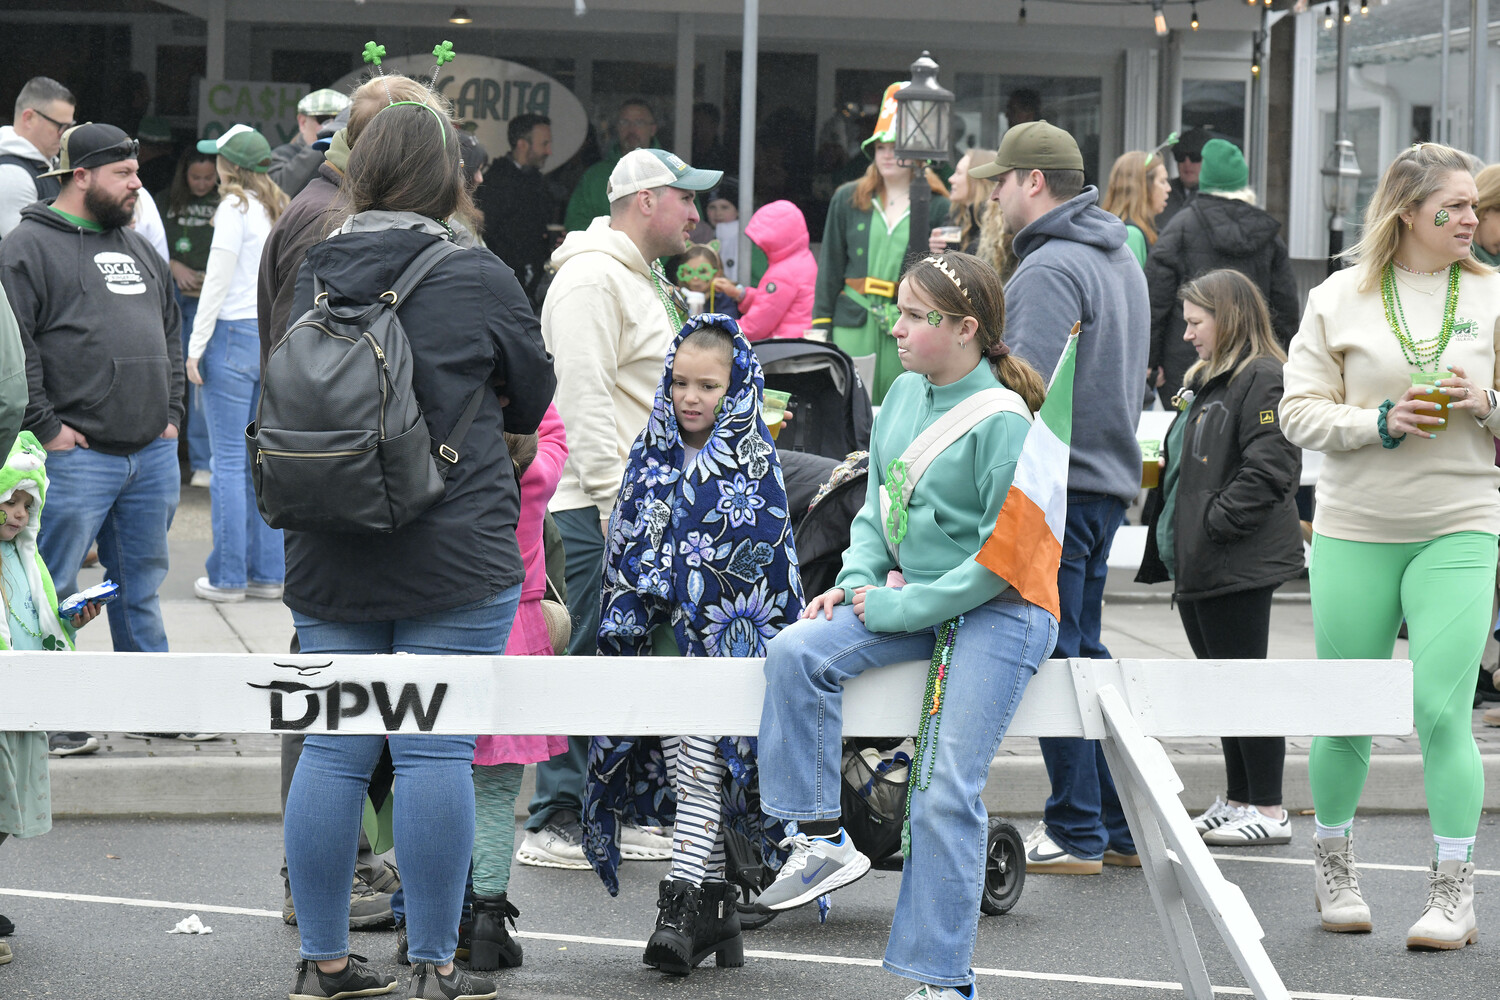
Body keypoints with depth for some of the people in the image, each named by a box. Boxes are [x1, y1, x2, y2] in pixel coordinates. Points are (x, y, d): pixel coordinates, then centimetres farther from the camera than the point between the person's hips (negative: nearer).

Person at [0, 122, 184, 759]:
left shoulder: (136, 248, 18)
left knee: (141, 584, 15)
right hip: (76, 455, -7)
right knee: (53, 588, -4)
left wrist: (172, 413, 15)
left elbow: (171, 332, 26)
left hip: (153, 453, 7)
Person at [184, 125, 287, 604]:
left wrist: (196, 347, -8)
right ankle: (269, 572, 12)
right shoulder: (282, 210, 10)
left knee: (229, 461, -3)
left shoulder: (235, 208, -10)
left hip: (235, 332, -7)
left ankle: (228, 577, -2)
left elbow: (218, 282, -12)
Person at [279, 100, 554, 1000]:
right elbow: (531, 398, 5)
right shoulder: (479, 279, -9)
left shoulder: (316, 276, 5)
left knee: (334, 749, 9)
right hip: (453, 554, -5)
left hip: (330, 556, 5)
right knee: (436, 753, -1)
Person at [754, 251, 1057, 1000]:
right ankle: (822, 839, -7)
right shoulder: (904, 395, 7)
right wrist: (856, 582, -2)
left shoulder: (1001, 420, -15)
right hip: (914, 603, 7)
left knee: (945, 793, -11)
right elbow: (876, 507, 16)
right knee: (795, 653, -16)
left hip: (999, 612, -7)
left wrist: (906, 607, -16)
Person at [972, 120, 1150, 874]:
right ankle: (1121, 825, 18)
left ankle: (1077, 835, -2)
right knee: (1083, 650, 16)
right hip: (1109, 478, 10)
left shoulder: (1051, 268, -15)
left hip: (1057, 483, -10)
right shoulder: (1120, 260, 17)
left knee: (1052, 655, -4)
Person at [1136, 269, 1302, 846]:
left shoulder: (1265, 380, -13)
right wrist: (1171, 543, 14)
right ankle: (1238, 801, 20)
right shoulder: (1205, 381, 19)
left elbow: (1269, 469, -21)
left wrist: (1214, 524, -21)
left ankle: (1268, 811, -2)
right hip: (1196, 563, 10)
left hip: (1239, 563, -10)